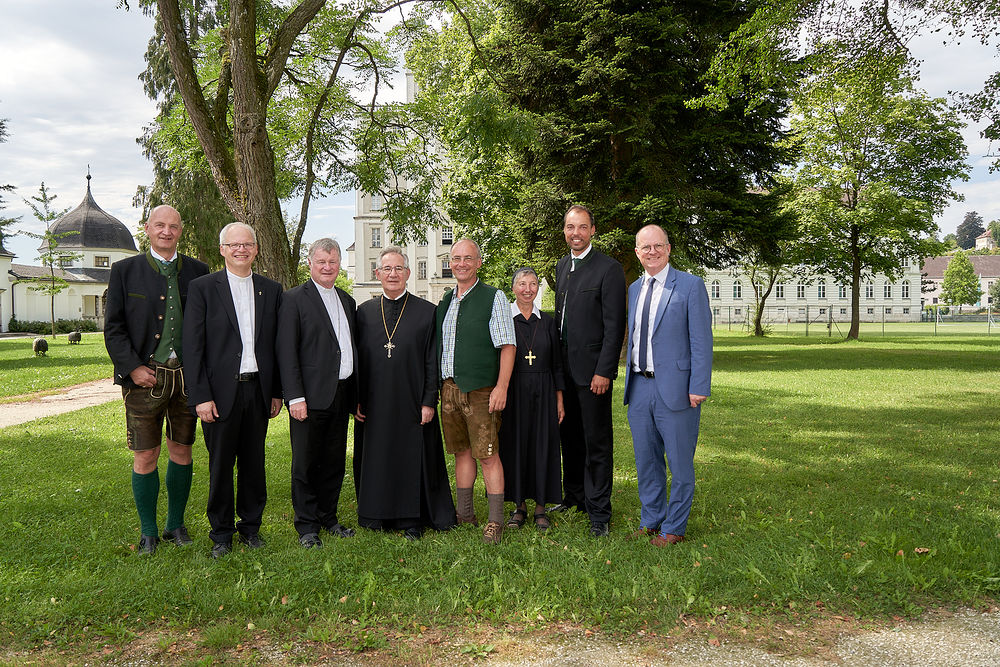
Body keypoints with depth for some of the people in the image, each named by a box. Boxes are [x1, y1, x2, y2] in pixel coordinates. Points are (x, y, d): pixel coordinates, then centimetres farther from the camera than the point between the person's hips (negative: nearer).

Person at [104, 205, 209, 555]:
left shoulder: (197, 271, 8)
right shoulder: (125, 270, 4)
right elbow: (113, 327, 1)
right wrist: (133, 367, -10)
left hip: (186, 377, 2)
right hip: (145, 377, -2)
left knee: (182, 450, 10)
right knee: (145, 456, 2)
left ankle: (175, 524, 25)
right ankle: (148, 531, 18)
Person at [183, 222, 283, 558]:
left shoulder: (271, 290, 9)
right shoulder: (203, 287, -1)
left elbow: (277, 345, 11)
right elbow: (192, 346, -5)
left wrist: (277, 392, 7)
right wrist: (201, 396, -11)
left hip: (258, 389, 3)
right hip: (221, 392, -3)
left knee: (254, 462, 10)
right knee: (220, 465, 6)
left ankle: (250, 526, 26)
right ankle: (221, 533, 20)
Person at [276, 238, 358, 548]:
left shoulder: (347, 301, 16)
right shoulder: (295, 298, -4)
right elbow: (286, 351, -9)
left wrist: (356, 395, 13)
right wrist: (295, 397, -16)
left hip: (341, 394, 6)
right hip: (311, 395, -6)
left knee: (335, 462, 12)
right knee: (306, 464, 4)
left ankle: (328, 518, 26)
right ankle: (306, 526, 14)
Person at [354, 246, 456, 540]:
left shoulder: (427, 312, 1)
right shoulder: (364, 312, 8)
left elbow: (433, 362, -1)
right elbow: (356, 359, 8)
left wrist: (429, 402, -8)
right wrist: (356, 400, 2)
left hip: (412, 403, -2)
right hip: (373, 404, 2)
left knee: (413, 459, 5)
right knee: (375, 459, 10)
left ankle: (412, 521, 17)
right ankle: (377, 516, 24)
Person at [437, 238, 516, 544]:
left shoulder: (494, 298, -4)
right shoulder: (445, 300, 15)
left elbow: (507, 346, -8)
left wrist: (501, 387, -17)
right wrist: (438, 385, 13)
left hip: (481, 390, -6)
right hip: (449, 388, 6)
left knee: (488, 455, -5)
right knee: (461, 451, 13)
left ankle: (495, 521, 2)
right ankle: (464, 514, 24)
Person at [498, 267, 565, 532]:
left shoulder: (547, 321, 8)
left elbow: (557, 364, 9)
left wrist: (560, 401, 4)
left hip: (542, 395, 2)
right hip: (512, 393, -1)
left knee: (542, 446, 3)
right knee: (515, 445, 3)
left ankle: (540, 507, 13)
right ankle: (519, 505, 15)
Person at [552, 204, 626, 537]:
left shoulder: (609, 269, -10)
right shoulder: (562, 265, 13)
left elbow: (615, 326, -13)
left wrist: (604, 372, -17)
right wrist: (555, 361, 13)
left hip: (592, 371, -7)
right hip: (564, 368, 7)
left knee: (597, 441, 1)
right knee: (569, 436, 16)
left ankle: (598, 512, 11)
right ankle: (573, 497, 31)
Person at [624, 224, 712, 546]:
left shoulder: (690, 285, -6)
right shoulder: (634, 289, 13)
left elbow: (701, 340, -9)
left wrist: (699, 387, -15)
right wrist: (629, 381, 13)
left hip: (675, 388, -6)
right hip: (639, 387, 6)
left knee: (679, 462, 4)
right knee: (646, 460, 15)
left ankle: (674, 527, 18)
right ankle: (651, 520, 30)